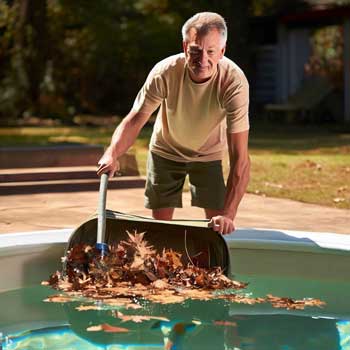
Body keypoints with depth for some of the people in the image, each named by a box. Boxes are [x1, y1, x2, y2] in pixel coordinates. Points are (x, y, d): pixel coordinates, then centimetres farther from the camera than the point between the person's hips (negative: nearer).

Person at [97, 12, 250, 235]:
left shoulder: (234, 82, -35)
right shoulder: (165, 72, -31)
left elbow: (240, 158, -37)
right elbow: (135, 120, -25)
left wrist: (228, 214, -45)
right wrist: (113, 154, -46)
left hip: (208, 154, -1)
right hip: (166, 151, 1)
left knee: (218, 227, -6)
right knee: (160, 223, 3)